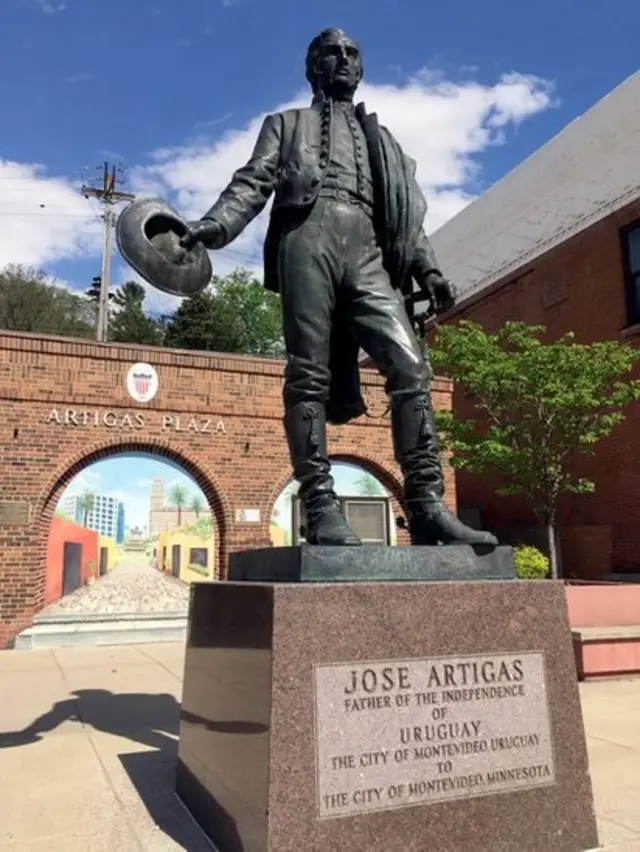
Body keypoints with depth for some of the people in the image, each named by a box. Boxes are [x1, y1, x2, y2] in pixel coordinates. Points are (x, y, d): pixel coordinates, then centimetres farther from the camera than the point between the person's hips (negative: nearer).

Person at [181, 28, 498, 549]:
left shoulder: (381, 138, 36)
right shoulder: (288, 124, 28)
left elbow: (407, 214, 26)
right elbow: (253, 183, 12)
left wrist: (427, 268, 9)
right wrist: (214, 225, -9)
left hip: (367, 254, 3)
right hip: (309, 238, -2)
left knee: (411, 365, -16)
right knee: (309, 375, -13)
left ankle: (426, 505, -17)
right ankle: (320, 507, -14)